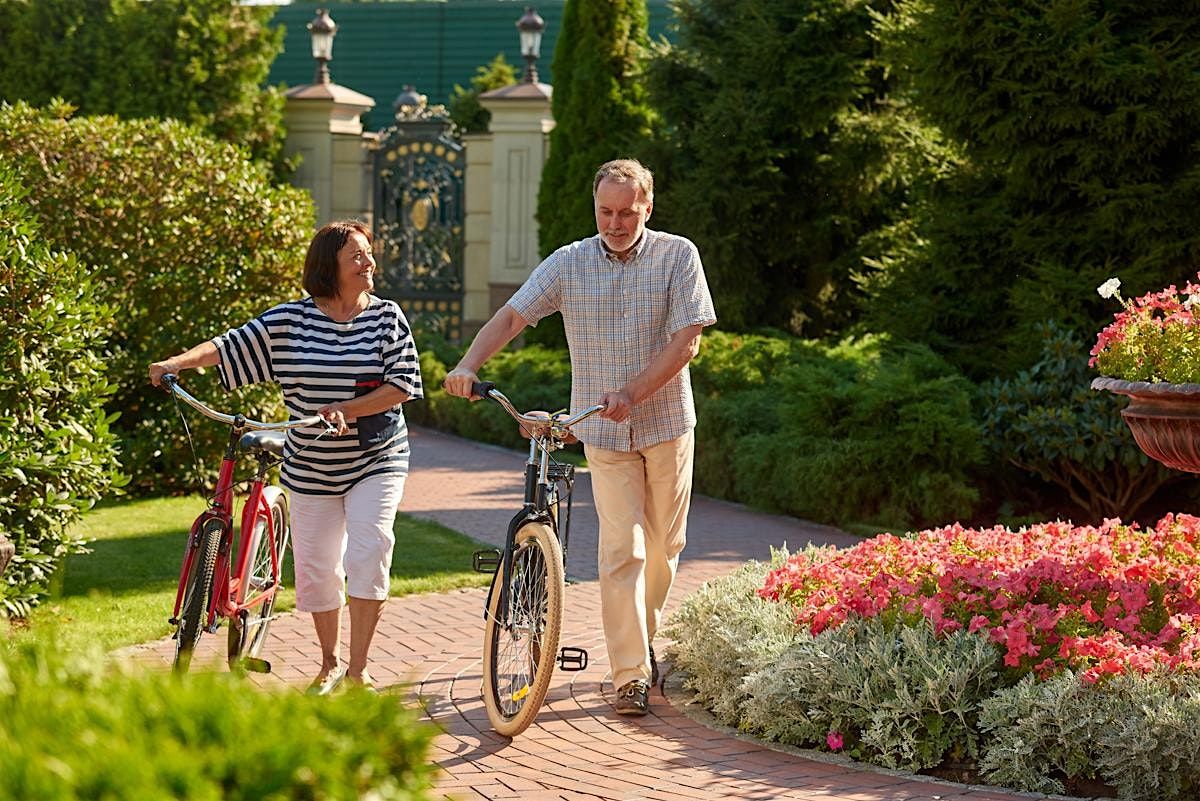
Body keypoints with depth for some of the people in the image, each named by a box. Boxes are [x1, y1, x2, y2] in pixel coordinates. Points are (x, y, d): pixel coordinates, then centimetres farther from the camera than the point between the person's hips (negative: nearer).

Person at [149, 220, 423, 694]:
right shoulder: (287, 321, -2)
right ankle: (329, 665, 26)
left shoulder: (387, 317, -3)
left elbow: (403, 384, -9)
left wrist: (348, 410, -21)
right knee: (315, 570, 5)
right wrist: (177, 362, -19)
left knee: (367, 558, -14)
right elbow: (228, 347, -2)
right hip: (311, 468, 1)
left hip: (376, 460, -1)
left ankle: (357, 672, -5)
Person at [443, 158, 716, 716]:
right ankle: (630, 674, -8)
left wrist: (631, 393, -22)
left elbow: (686, 340, -11)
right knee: (622, 547, -9)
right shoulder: (568, 264, 0)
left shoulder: (677, 256, -4)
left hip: (666, 422, 1)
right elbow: (511, 315, -3)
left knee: (663, 545, 11)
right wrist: (468, 365, -22)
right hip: (604, 429, 0)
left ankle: (647, 639, 34)